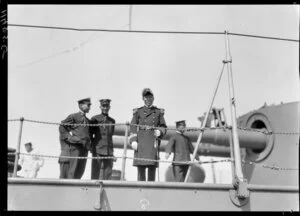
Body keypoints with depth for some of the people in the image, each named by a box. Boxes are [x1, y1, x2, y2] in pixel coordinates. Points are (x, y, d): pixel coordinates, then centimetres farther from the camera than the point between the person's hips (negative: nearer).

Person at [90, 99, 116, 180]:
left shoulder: (112, 121, 14)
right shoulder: (94, 119, 3)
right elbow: (90, 134, 5)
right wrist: (92, 146, -2)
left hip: (109, 151, 4)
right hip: (97, 150, -4)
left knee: (108, 173, 2)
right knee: (95, 174, -3)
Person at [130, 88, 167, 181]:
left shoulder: (159, 112, 15)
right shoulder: (138, 112, 12)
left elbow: (164, 127, 15)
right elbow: (133, 128, 5)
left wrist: (159, 131, -8)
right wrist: (133, 141, -8)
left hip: (153, 141, 1)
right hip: (141, 141, 0)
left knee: (152, 167, -6)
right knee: (140, 168, -3)